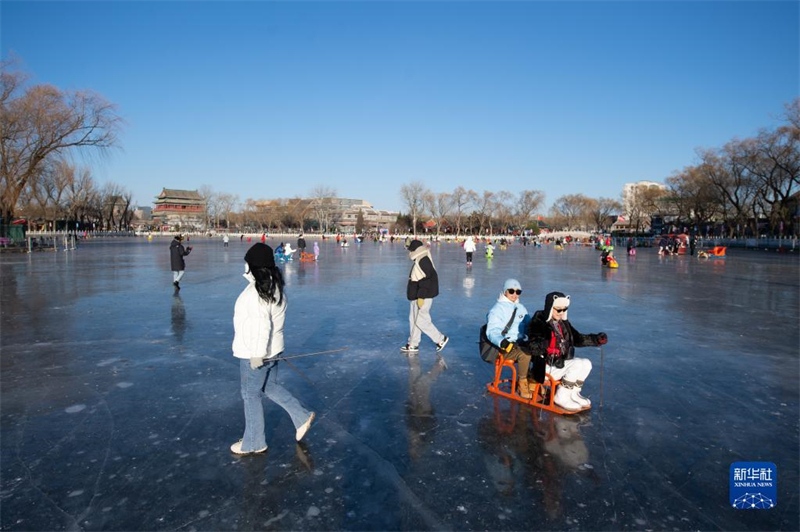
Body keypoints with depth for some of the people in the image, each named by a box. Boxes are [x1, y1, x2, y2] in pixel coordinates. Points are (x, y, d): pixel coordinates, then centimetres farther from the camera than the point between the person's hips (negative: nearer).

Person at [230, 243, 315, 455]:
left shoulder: (256, 291, -25)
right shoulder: (274, 286, 3)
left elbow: (262, 324, -27)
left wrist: (257, 353, -22)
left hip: (254, 354, -9)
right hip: (271, 349, 9)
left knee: (251, 396, 9)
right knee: (269, 387, 25)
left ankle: (253, 443, 25)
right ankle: (302, 417, 27)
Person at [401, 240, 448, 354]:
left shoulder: (423, 262, -21)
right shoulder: (419, 261, 13)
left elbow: (425, 281, -25)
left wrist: (421, 297, -25)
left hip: (423, 297, -11)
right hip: (416, 297, 11)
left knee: (421, 321, -5)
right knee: (413, 320, 14)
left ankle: (441, 339, 8)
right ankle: (413, 345, 23)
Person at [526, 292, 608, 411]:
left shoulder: (563, 323, 10)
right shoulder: (538, 323, -15)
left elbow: (577, 338, 15)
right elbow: (534, 347, -24)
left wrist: (596, 339, 2)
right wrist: (546, 346, -44)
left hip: (562, 361, 9)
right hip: (546, 366, -8)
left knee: (586, 363, -2)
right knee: (578, 365, -20)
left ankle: (573, 394, 10)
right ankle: (561, 397, -9)